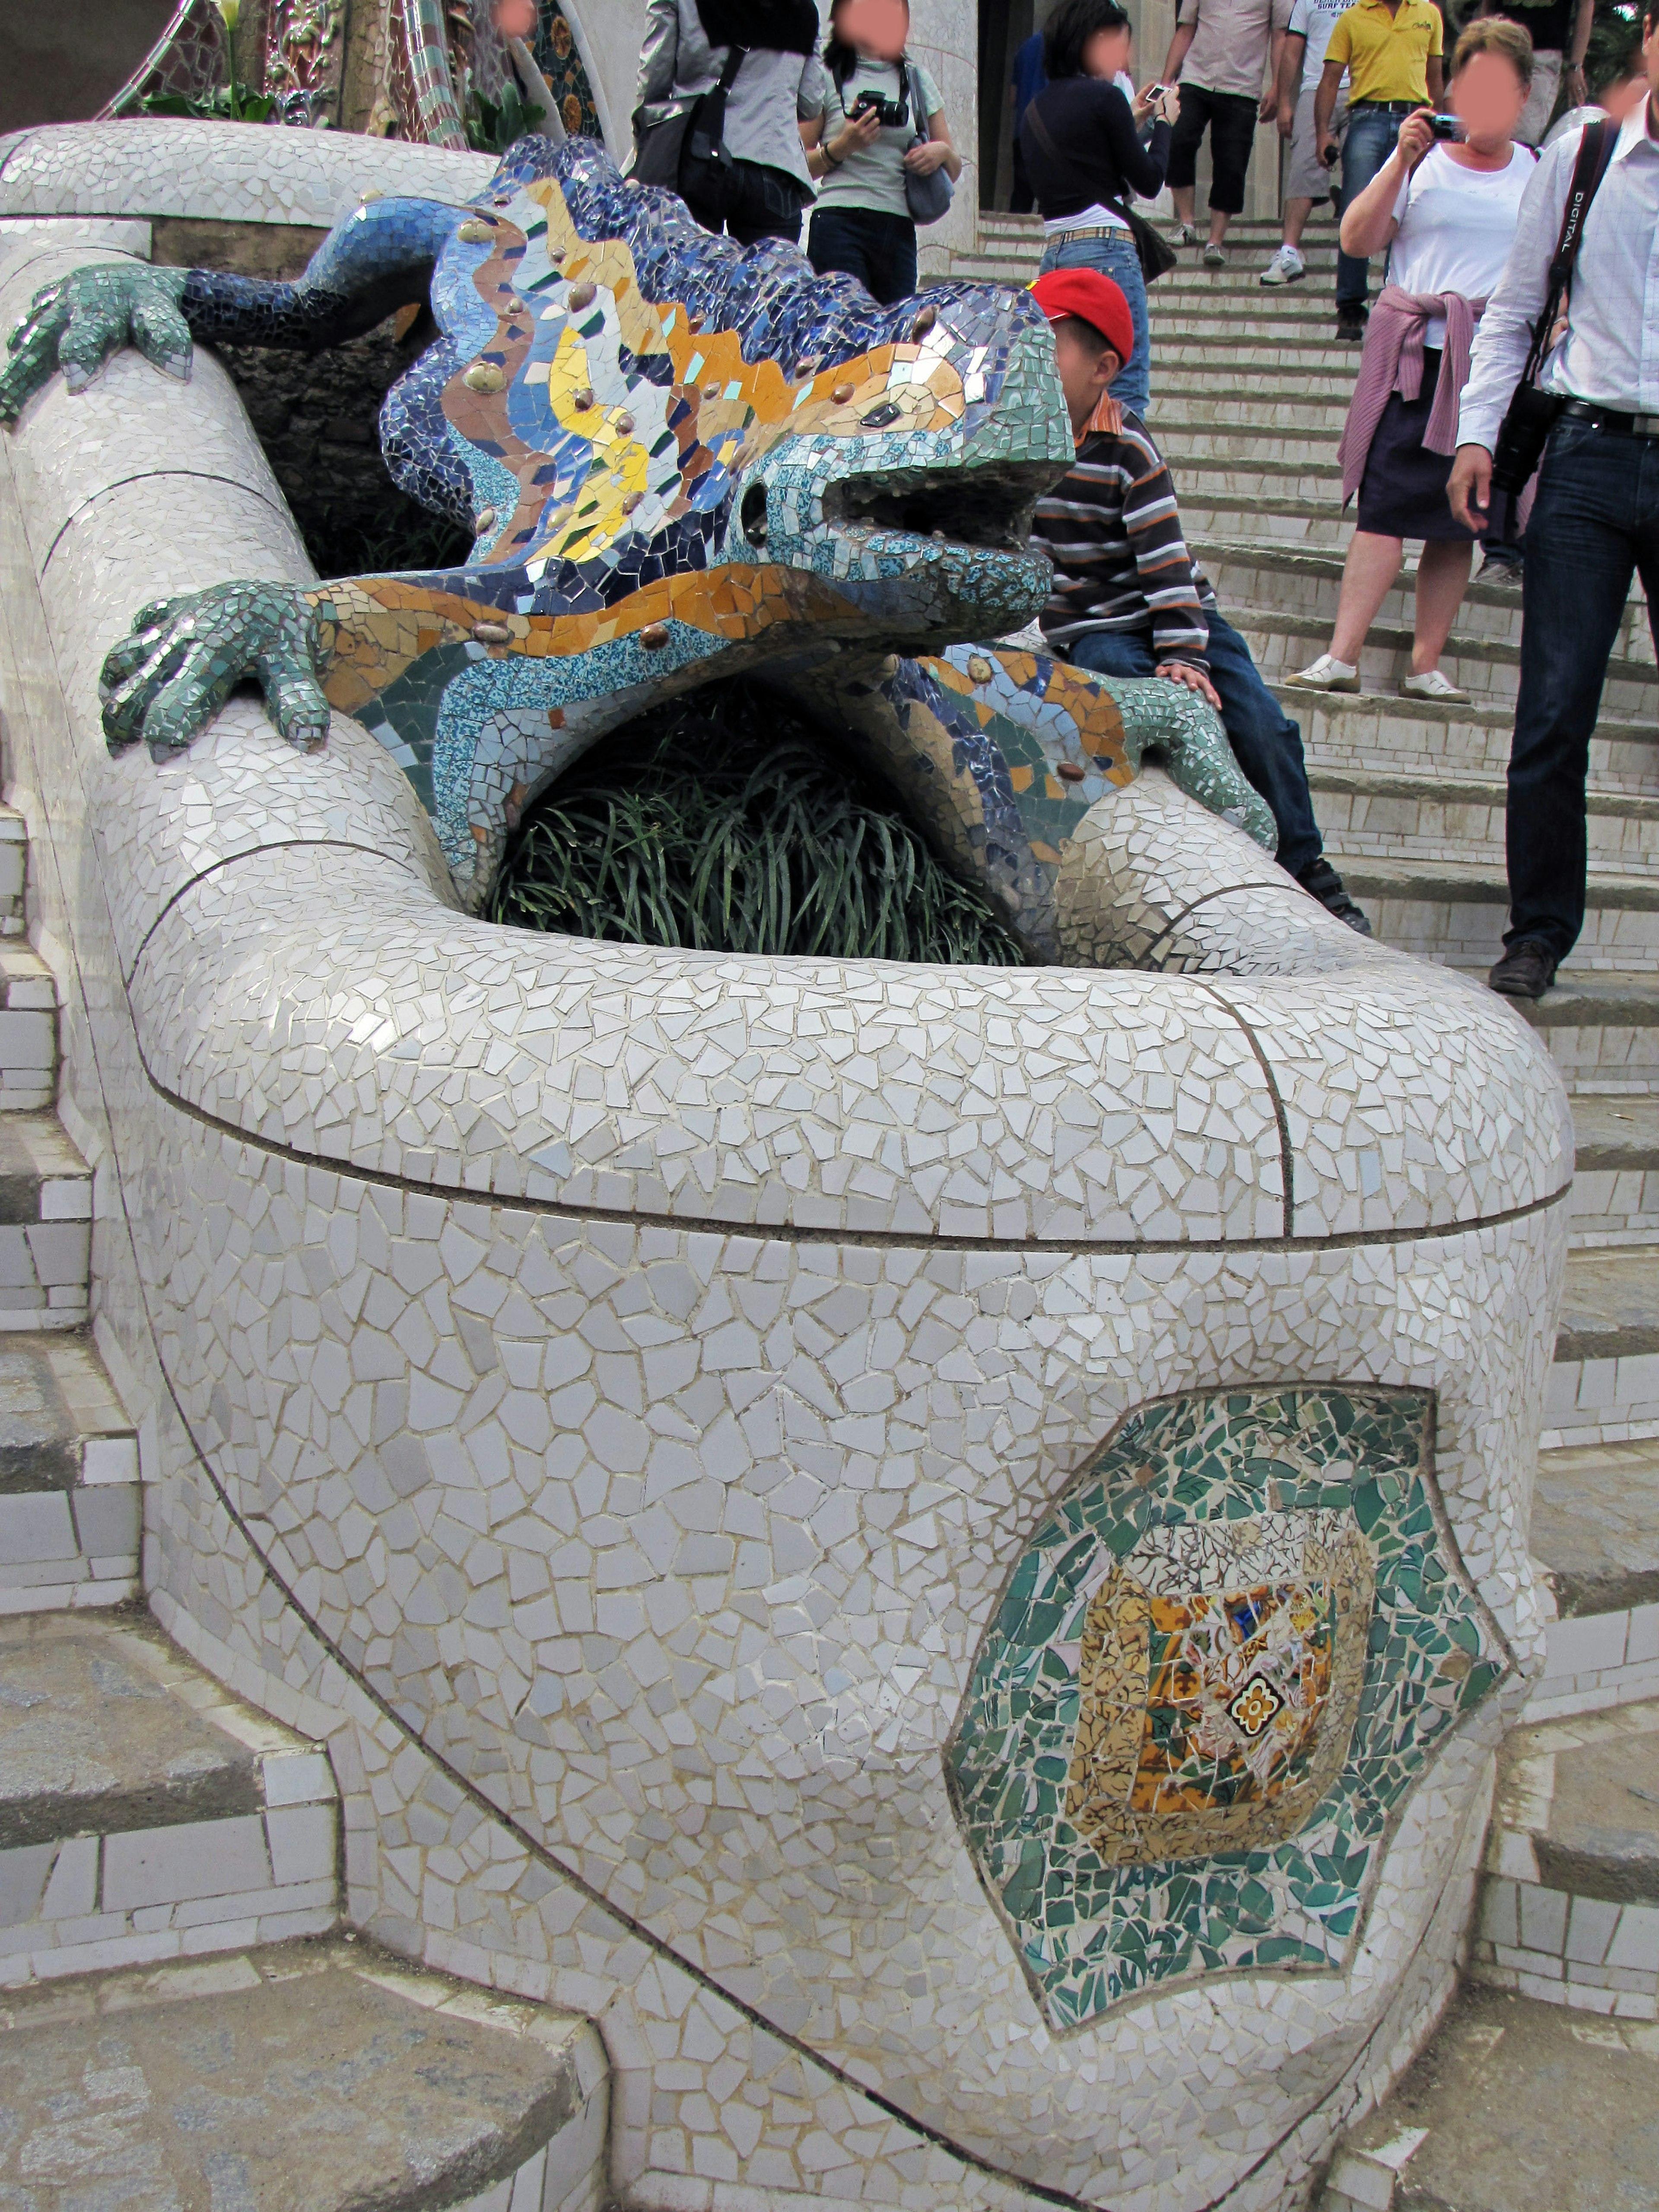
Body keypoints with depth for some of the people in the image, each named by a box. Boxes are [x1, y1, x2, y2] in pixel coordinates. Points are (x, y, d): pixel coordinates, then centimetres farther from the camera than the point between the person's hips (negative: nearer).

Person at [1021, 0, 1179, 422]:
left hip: (1054, 253, 8)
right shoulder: (1103, 98, -7)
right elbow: (1149, 181, -1)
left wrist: (1132, 121, 24)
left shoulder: (1038, 107, 14)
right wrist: (1162, 123, 13)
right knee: (1128, 387, -8)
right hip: (1106, 250, -8)